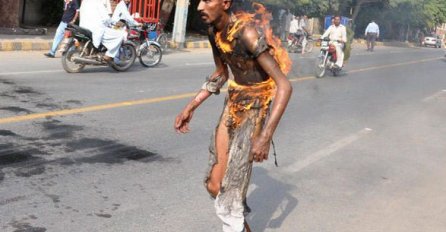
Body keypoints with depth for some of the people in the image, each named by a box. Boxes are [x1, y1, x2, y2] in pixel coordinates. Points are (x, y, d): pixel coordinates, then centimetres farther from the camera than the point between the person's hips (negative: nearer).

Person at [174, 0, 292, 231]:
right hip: (233, 104, 8)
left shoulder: (247, 33, -26)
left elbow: (284, 85, -27)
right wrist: (191, 107, 10)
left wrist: (265, 136, -33)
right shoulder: (214, 31, -2)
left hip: (256, 109, -7)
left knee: (228, 195, -5)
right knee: (214, 184, 14)